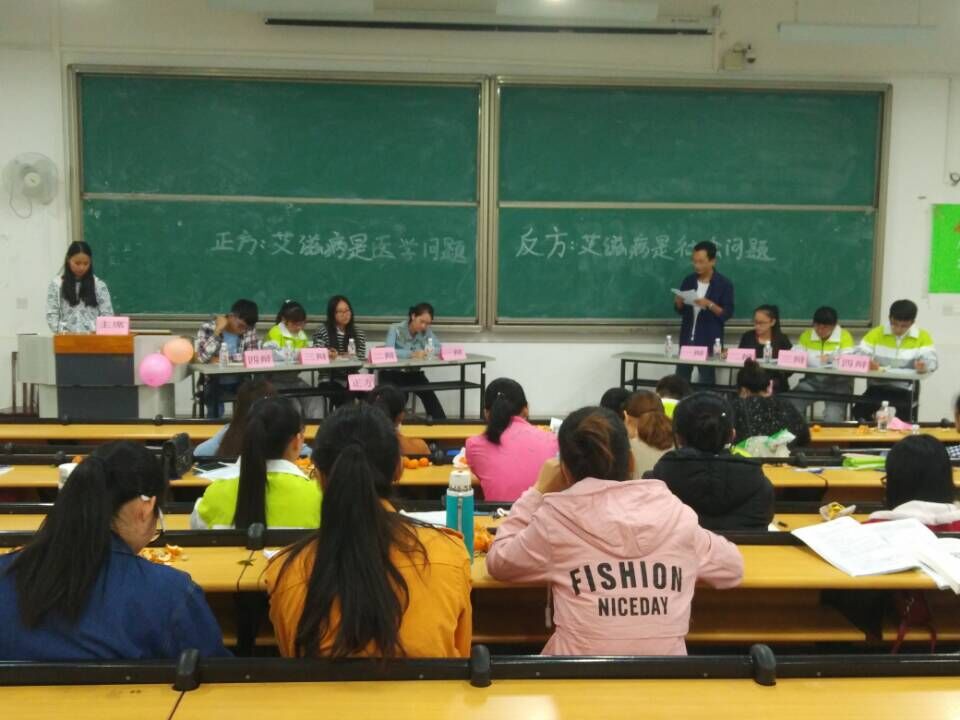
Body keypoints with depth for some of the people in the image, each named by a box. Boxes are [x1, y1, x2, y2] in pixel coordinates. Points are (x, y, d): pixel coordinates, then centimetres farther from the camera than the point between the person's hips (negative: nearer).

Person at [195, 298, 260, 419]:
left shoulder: (250, 329, -1)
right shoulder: (208, 328, -10)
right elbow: (201, 357, -24)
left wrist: (221, 359, -15)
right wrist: (218, 331, -23)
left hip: (240, 381, 3)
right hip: (215, 383, -3)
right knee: (216, 411, -28)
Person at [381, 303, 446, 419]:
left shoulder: (426, 331, 0)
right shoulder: (395, 329, -14)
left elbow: (439, 348, -4)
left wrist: (429, 351, -28)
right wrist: (412, 354, -42)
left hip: (413, 373, 4)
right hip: (392, 373, -3)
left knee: (429, 394, -20)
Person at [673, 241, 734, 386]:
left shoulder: (724, 284, -5)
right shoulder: (688, 280, 7)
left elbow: (727, 314, -8)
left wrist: (709, 304, -22)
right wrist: (678, 302, -9)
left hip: (709, 342, -4)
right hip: (687, 339, 4)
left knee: (707, 382, 0)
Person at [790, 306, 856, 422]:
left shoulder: (845, 335, -4)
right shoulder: (806, 334, 6)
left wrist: (832, 358, -33)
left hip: (837, 383, -3)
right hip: (812, 380, 3)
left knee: (832, 419, -27)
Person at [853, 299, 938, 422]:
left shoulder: (923, 337, 4)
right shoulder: (876, 333, 6)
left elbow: (931, 360, -9)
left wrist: (924, 365, -35)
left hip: (904, 390, -1)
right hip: (877, 387, 1)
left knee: (903, 412, -30)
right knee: (859, 410, -24)